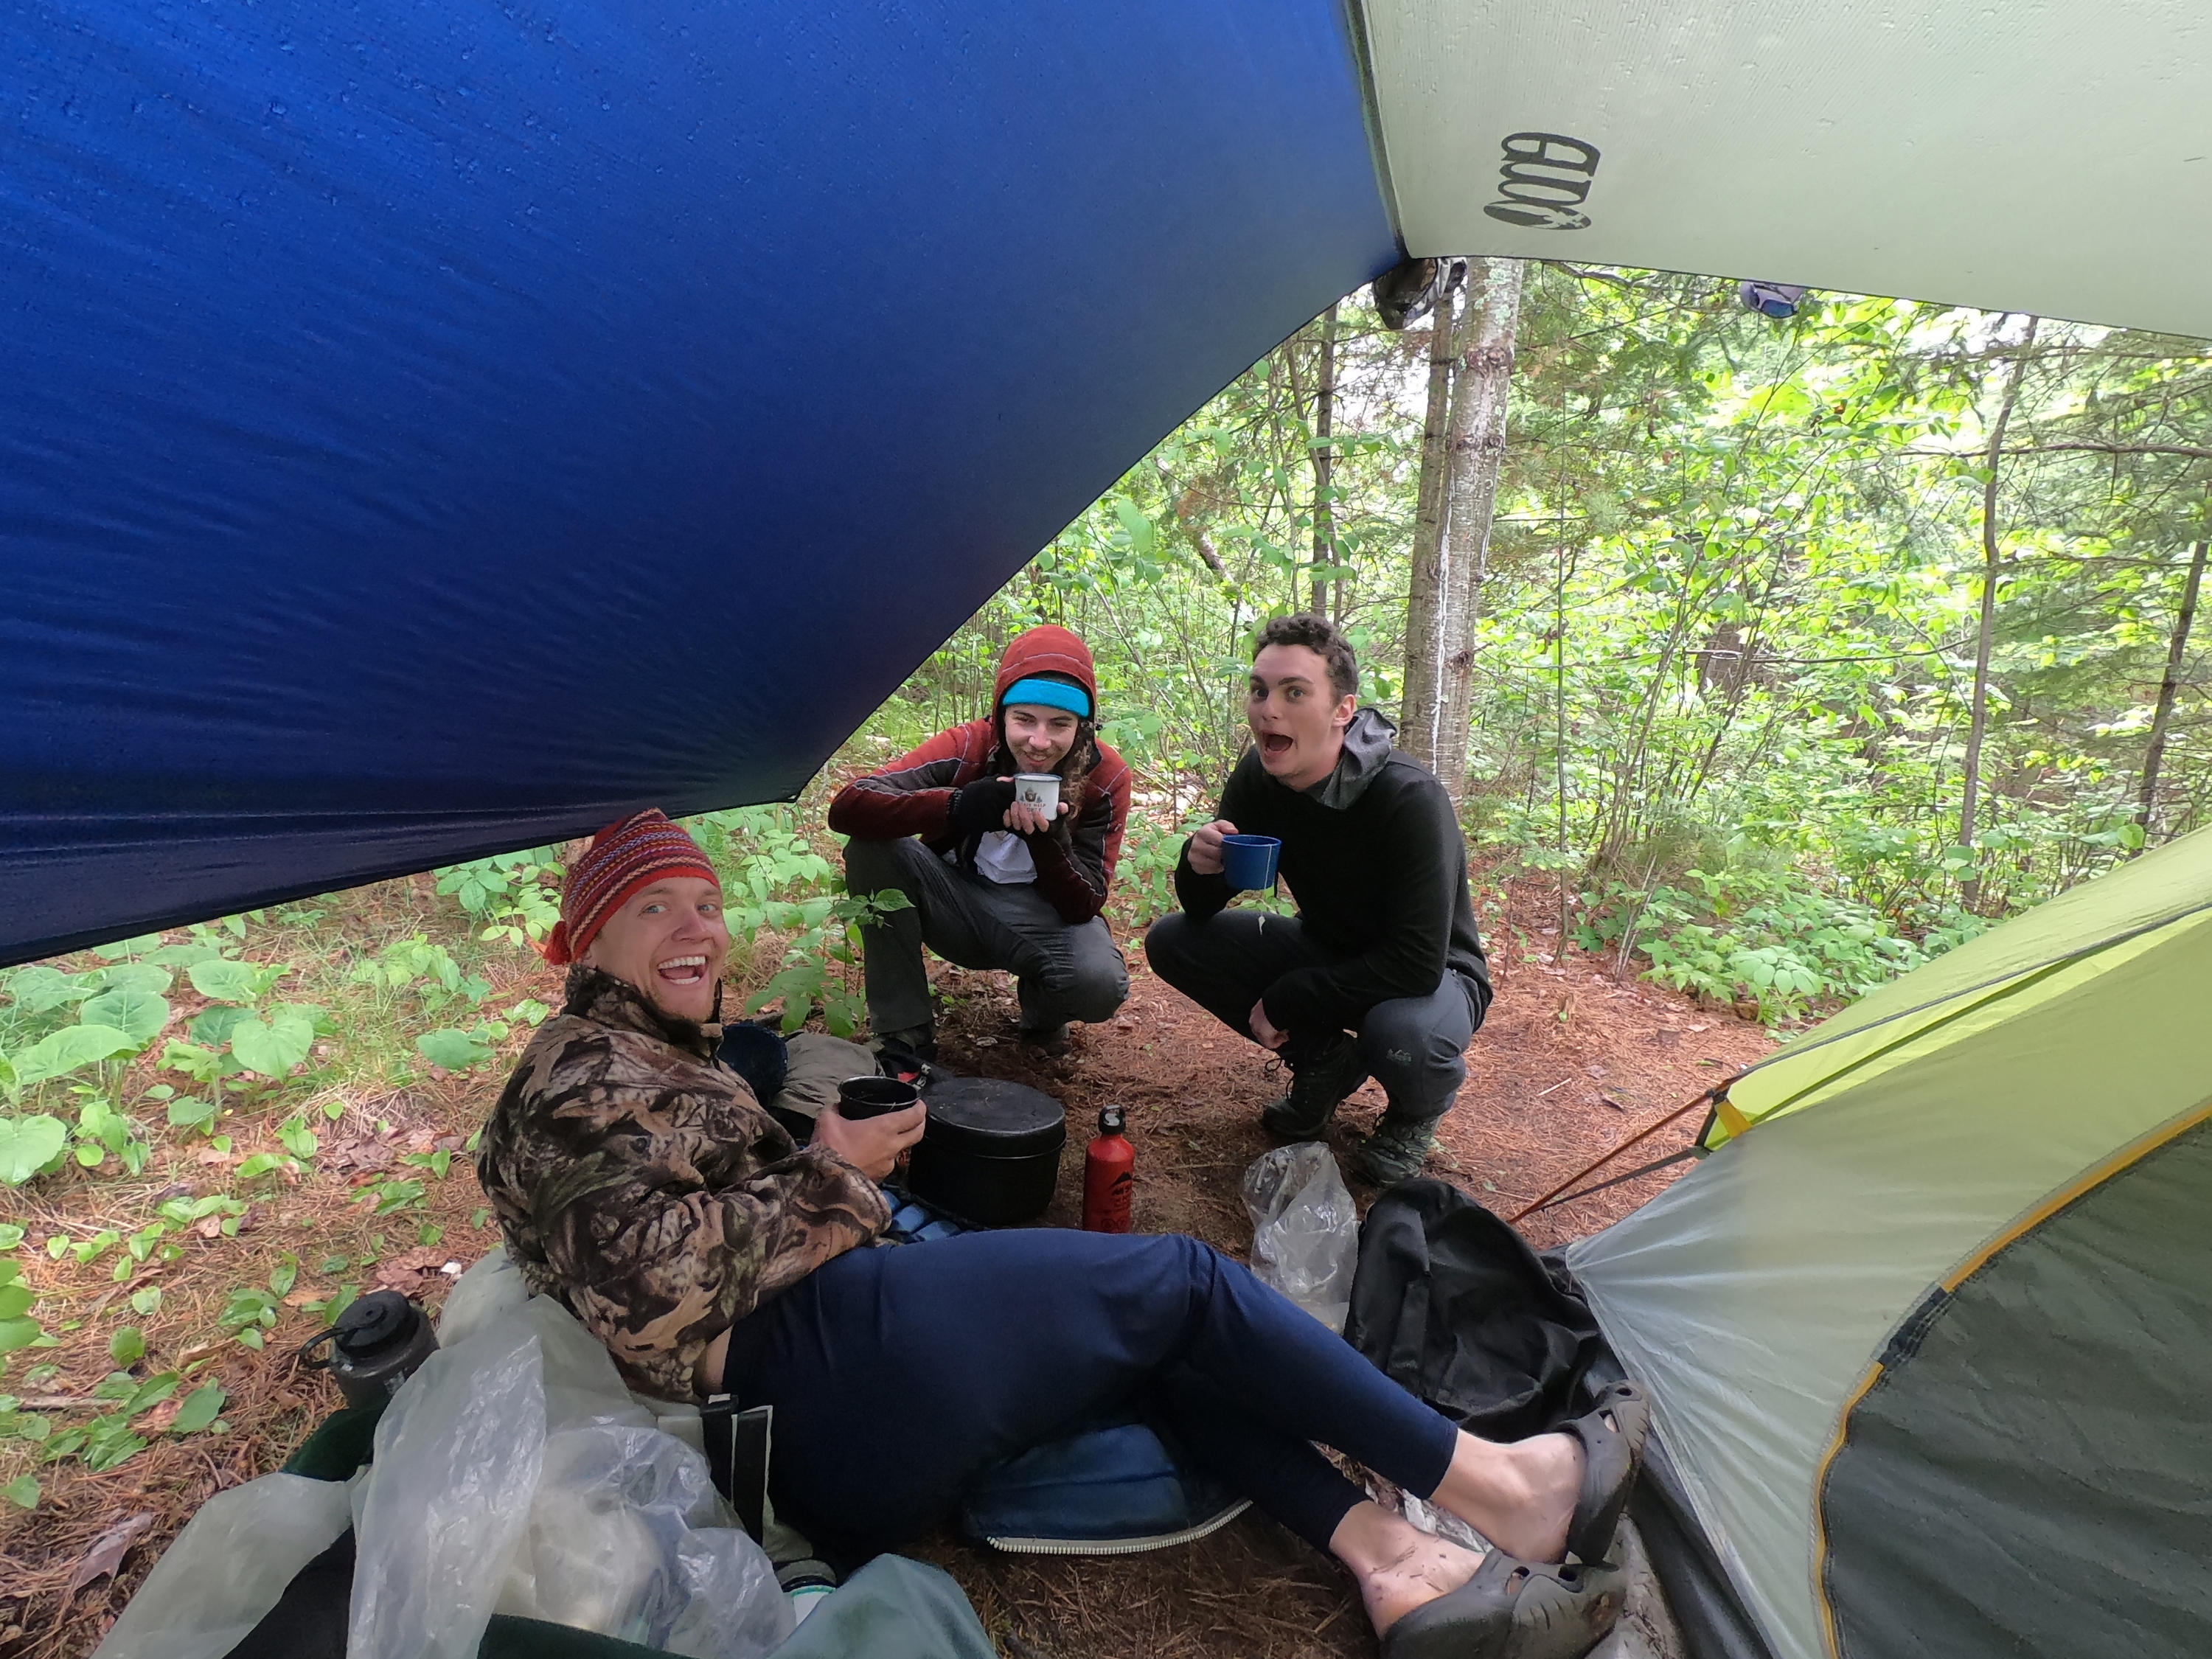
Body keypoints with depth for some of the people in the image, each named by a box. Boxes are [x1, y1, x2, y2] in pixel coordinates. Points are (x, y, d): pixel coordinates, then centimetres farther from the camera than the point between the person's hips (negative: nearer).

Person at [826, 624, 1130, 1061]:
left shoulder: (1106, 778, -17)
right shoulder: (968, 748, -19)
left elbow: (1082, 908, -18)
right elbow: (846, 808, -30)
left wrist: (1046, 838, -37)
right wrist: (957, 804, -44)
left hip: (1045, 916, -1)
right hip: (960, 906, 1)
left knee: (1100, 984, -34)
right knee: (872, 846, -27)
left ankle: (1040, 1012, 6)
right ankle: (904, 1031, -14)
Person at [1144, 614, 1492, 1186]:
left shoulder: (1410, 800, -31)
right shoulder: (1257, 778, -13)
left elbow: (1416, 964, -31)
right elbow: (1201, 913, -6)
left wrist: (1285, 1001, -24)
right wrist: (1200, 864, -30)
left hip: (1428, 977, -5)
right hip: (1327, 950, 5)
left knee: (1400, 1034, -40)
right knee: (1171, 942, -11)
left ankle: (1419, 1108, 1)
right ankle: (1324, 1060, 7)